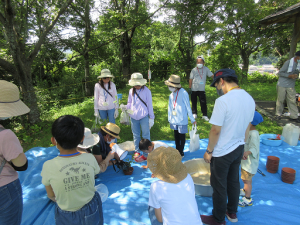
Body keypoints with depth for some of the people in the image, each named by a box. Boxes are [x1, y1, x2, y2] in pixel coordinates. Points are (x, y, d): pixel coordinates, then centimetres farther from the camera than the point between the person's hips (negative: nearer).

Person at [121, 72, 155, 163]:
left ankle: (145, 154, 12)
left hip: (144, 117, -4)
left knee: (146, 136, 3)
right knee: (136, 135, 16)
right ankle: (137, 151, 31)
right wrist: (126, 107, -11)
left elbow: (149, 104, -4)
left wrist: (151, 118, -4)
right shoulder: (131, 91, 5)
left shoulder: (146, 91, -6)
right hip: (134, 117, 5)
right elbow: (130, 103, 13)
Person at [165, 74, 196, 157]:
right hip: (174, 120, 6)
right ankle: (177, 151, 34)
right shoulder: (172, 94, 1)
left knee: (181, 136, 8)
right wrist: (169, 118, 12)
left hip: (182, 120, -6)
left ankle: (181, 153, 24)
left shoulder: (183, 93, -17)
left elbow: (188, 107, -11)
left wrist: (192, 119, -5)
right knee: (176, 136, 18)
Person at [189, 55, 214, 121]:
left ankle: (204, 115, 7)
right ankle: (194, 114, 23)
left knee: (203, 102, -4)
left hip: (202, 89, 0)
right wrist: (190, 88, -3)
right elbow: (190, 79, -1)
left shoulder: (206, 69, 0)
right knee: (194, 102, 9)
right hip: (194, 89, 0)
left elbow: (212, 75, -1)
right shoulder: (194, 70, -2)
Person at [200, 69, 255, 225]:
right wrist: (241, 144, 21)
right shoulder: (250, 99, 0)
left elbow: (215, 131, -23)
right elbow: (247, 127, 9)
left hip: (222, 152, -8)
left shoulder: (223, 101, -25)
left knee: (219, 186, 11)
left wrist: (209, 151, -10)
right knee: (233, 181, 24)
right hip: (239, 149, 8)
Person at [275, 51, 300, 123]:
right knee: (280, 100, 5)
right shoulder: (288, 62, -10)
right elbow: (280, 73, -9)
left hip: (291, 86, 5)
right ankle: (278, 114, 18)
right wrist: (289, 76, -20)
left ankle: (294, 116, 6)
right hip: (282, 85, -5)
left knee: (292, 101, 2)